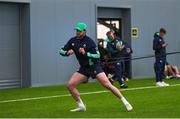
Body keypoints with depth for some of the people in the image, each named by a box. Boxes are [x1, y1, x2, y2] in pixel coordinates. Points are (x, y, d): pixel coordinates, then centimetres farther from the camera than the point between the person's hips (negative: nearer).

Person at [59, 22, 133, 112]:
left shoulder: (89, 41, -13)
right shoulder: (72, 41, 1)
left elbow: (97, 55, -16)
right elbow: (61, 51, 4)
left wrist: (85, 53, -29)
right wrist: (67, 52, -18)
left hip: (94, 67, -5)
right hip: (83, 69, 6)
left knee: (107, 85, -15)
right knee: (70, 85, -7)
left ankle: (125, 102, -4)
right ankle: (81, 106, 7)